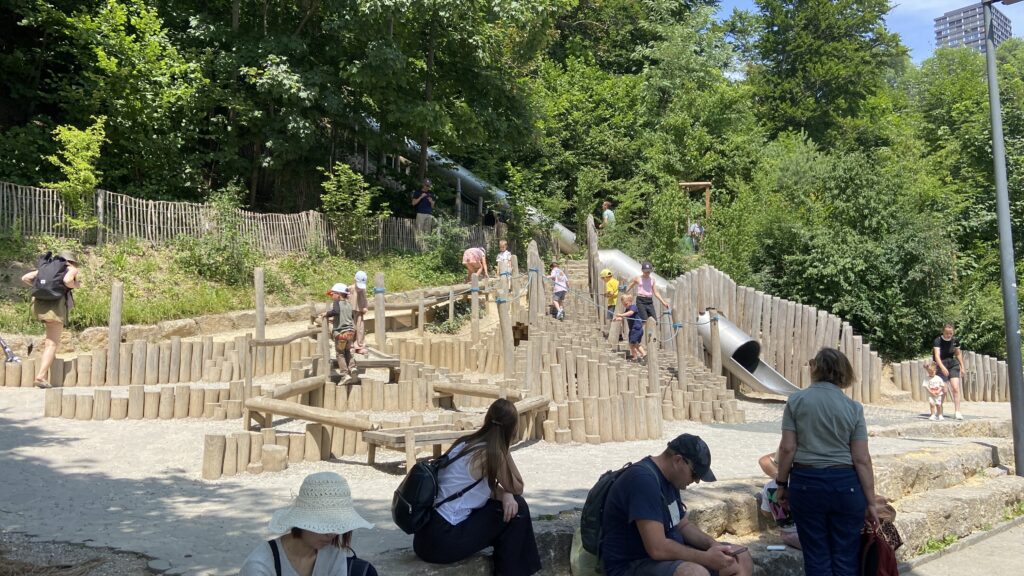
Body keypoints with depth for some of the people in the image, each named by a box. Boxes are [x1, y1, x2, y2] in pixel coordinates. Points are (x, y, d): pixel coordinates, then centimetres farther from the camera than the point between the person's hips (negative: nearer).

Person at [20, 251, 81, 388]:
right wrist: (76, 285, 7)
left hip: (38, 304, 6)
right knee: (52, 344, -5)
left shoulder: (46, 267, 26)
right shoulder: (72, 269, 10)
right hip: (55, 304, -6)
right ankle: (41, 376, -16)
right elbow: (67, 280, -12)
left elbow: (25, 278, 18)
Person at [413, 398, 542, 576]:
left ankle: (503, 561, 27)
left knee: (509, 503, 15)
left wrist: (505, 495, -2)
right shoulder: (491, 453, -14)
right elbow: (517, 489, 1)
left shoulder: (465, 442, 9)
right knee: (516, 508, 1)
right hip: (443, 541, -8)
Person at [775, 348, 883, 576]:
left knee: (817, 556, 8)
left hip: (806, 483, 0)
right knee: (845, 557, 10)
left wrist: (782, 484, 6)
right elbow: (861, 459, -4)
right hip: (845, 485, 0)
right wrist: (871, 501, 3)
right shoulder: (853, 408, -1)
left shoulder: (796, 400, -2)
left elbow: (787, 448, -5)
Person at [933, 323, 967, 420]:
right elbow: (937, 355, -27)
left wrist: (962, 366, 16)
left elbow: (958, 353, 15)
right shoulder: (938, 341, -15)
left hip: (953, 364, 3)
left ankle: (957, 412, -9)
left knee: (956, 388, -9)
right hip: (941, 365, -3)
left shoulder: (955, 340, -1)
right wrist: (942, 367, -41)